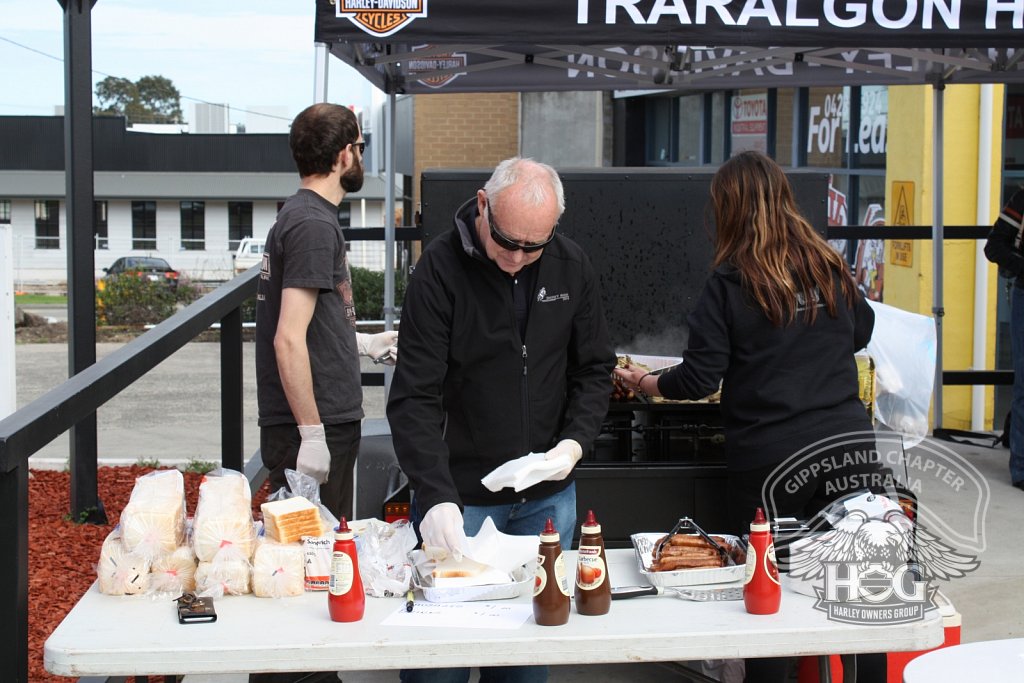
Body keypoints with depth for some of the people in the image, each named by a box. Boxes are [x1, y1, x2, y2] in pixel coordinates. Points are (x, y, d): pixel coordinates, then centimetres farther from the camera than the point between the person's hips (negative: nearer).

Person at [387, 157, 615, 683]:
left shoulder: (572, 267, 0)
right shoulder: (440, 269, -13)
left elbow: (594, 370, 10)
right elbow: (414, 398, -17)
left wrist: (575, 442, -8)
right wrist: (436, 497, -28)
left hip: (547, 497, 4)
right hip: (460, 496, -3)